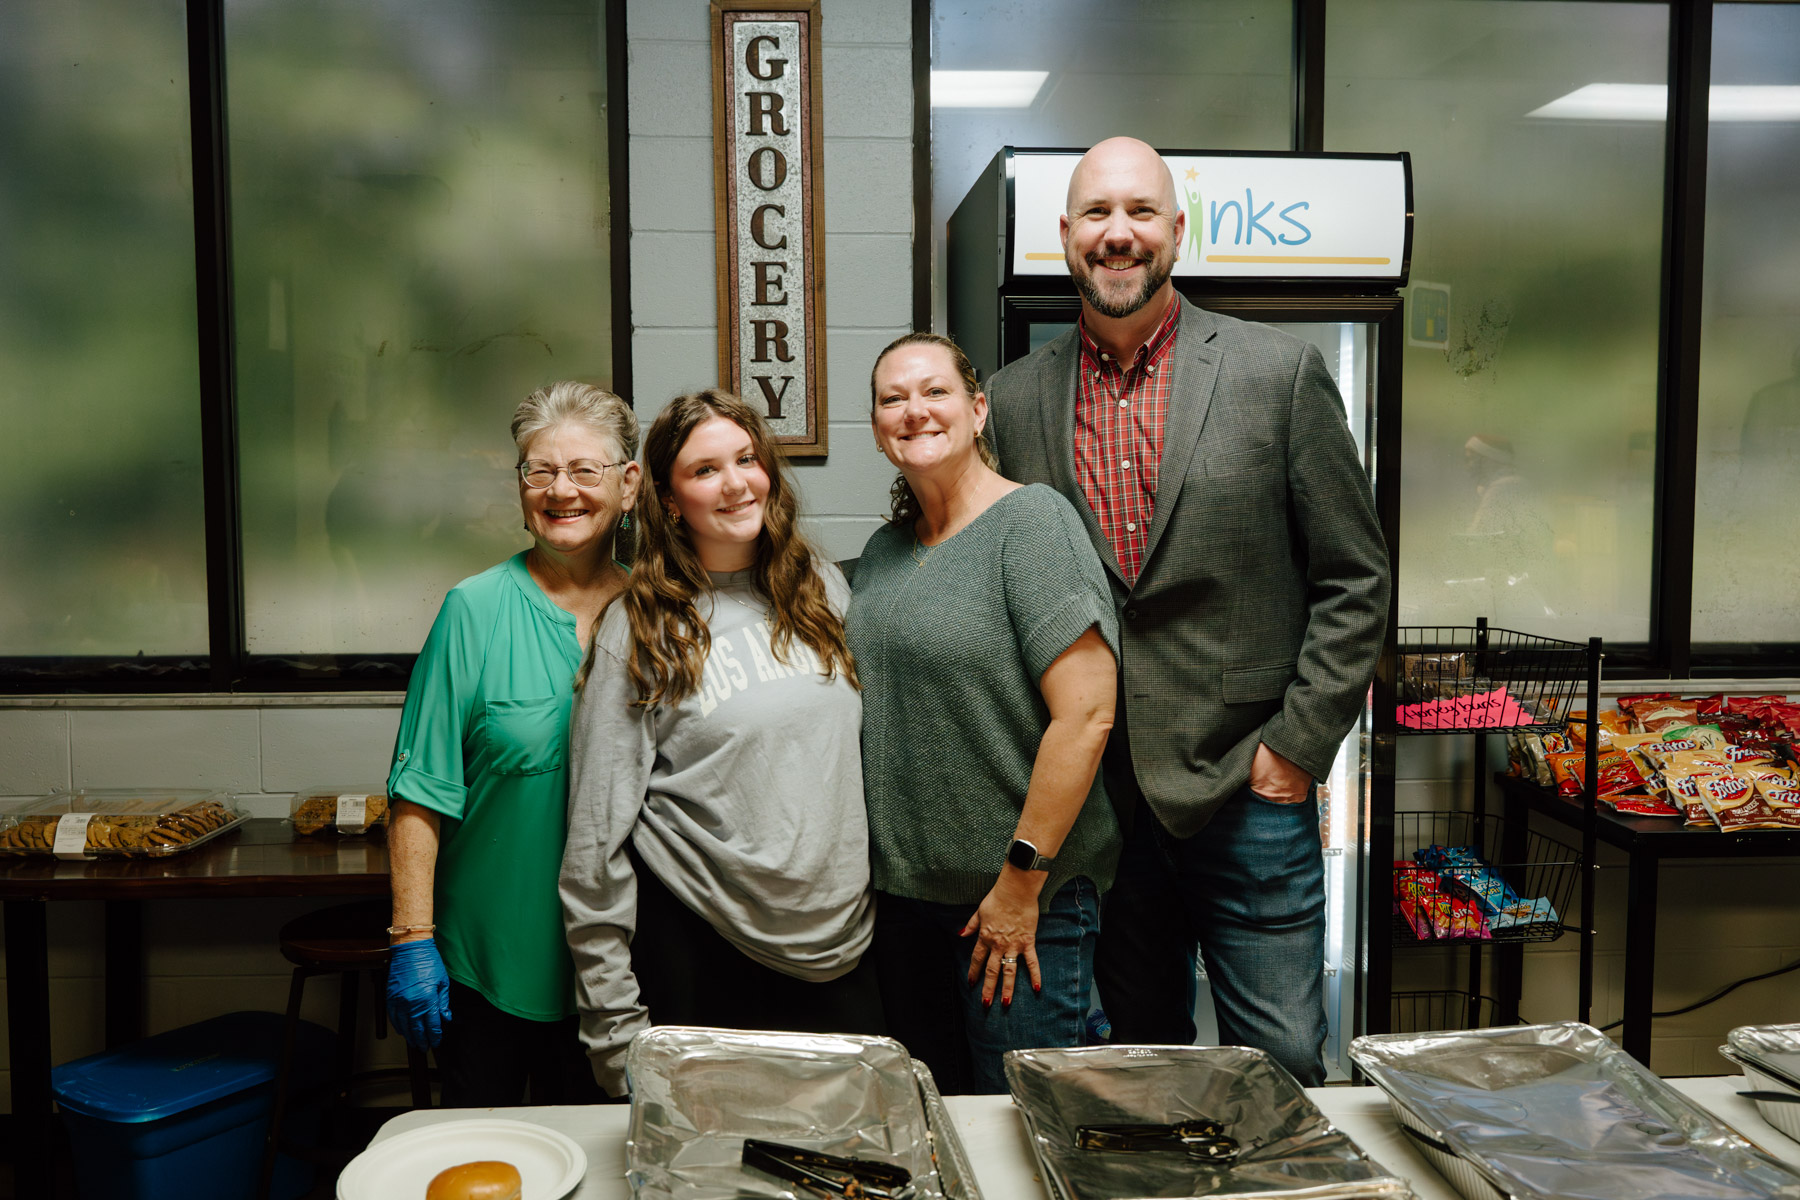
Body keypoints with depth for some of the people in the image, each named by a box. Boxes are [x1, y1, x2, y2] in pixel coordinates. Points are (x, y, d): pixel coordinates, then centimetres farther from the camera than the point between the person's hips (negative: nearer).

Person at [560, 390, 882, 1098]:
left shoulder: (823, 588, 6)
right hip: (697, 949, -3)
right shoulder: (640, 626, -7)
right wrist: (614, 1025, -7)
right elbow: (597, 833, -6)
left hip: (841, 948, 4)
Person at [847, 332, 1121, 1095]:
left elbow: (1086, 713, -19)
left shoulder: (1031, 522, -12)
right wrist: (869, 873, 10)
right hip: (903, 894, 7)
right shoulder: (884, 551, 10)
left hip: (1023, 904, -6)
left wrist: (1022, 879, -17)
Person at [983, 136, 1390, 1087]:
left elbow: (1356, 581, 0)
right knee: (1140, 1071, 16)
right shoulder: (1017, 399, 4)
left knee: (1281, 1070, 7)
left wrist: (1296, 746, -6)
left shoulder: (1280, 374, -2)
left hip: (1249, 791, -2)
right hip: (1095, 797, 2)